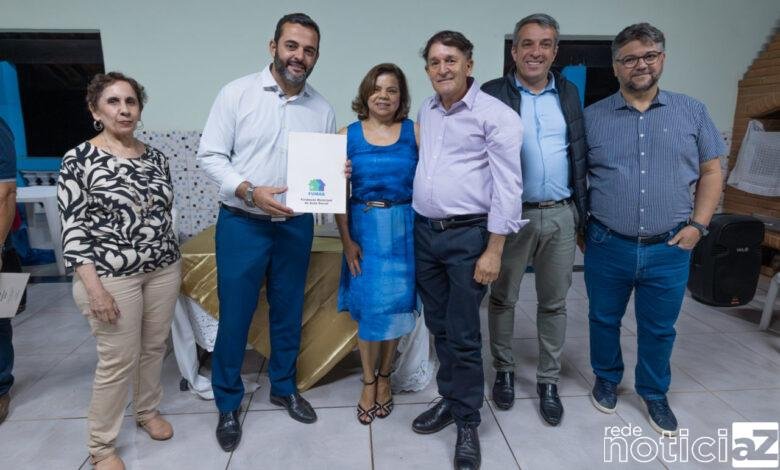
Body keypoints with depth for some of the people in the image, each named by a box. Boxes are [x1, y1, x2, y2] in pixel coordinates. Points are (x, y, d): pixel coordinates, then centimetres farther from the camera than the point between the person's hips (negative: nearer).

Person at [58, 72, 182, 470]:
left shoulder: (155, 157, 5)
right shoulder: (79, 159, -9)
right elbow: (72, 228, -12)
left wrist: (173, 263, 13)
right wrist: (94, 286, -17)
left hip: (163, 269, 5)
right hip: (112, 276, -5)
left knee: (154, 347, 16)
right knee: (118, 361, 3)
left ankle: (148, 411, 40)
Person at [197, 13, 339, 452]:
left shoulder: (322, 108, 4)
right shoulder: (237, 93, -5)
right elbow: (211, 155, -7)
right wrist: (250, 191, -21)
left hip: (296, 225, 3)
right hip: (242, 223, -3)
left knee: (289, 311, 15)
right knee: (234, 316, 6)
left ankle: (284, 387, 37)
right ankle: (228, 403, 27)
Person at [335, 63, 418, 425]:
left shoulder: (415, 132, 1)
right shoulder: (347, 136, 2)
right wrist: (346, 240, -5)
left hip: (405, 229, 0)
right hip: (364, 229, 0)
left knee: (396, 305, 8)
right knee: (368, 307, 4)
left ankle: (384, 377, 30)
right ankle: (369, 381, 25)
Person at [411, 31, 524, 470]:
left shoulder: (496, 115, -9)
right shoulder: (426, 110, 11)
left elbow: (508, 187, -13)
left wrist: (493, 251, -16)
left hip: (468, 236, -6)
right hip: (424, 233, 6)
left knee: (464, 336, 0)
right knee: (439, 327, 15)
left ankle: (468, 422, 19)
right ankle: (450, 399, 34)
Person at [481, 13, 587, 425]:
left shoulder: (569, 93, 10)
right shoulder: (493, 94, -2)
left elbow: (580, 155, 12)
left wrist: (583, 212, 9)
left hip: (560, 216, 3)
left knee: (554, 303, 11)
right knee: (502, 299, 10)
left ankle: (548, 382, 28)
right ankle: (504, 372, 30)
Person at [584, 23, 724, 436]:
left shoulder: (692, 112, 5)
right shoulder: (592, 117, 0)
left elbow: (710, 172, 8)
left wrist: (698, 225, -2)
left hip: (669, 250, 1)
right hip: (607, 246, -1)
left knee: (659, 329, 14)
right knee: (604, 320, 15)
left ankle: (654, 394, 36)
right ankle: (606, 379, 38)